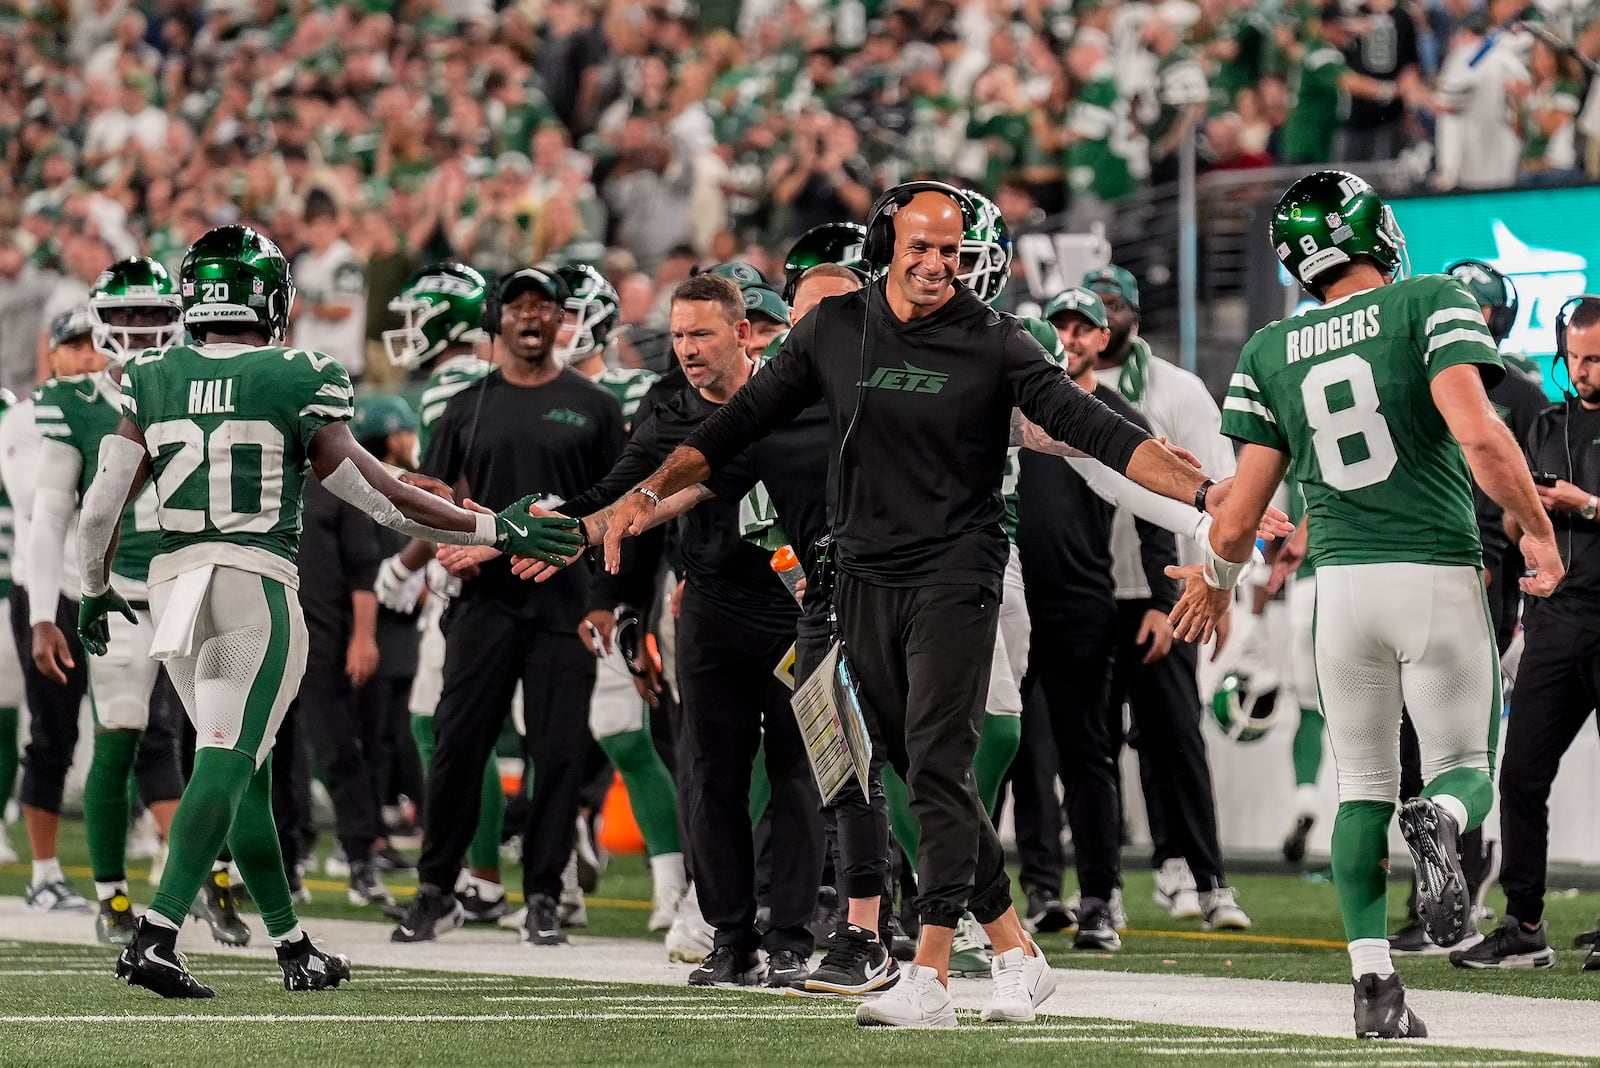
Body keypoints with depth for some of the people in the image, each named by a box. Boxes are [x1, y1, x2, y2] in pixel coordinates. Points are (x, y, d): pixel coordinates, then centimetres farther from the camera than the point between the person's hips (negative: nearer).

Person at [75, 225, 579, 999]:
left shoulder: (153, 381, 6)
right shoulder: (296, 382, -5)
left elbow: (100, 505, 6)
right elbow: (378, 497, -2)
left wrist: (95, 590, 24)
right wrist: (495, 530, 7)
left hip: (173, 580, 5)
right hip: (256, 583, -5)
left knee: (244, 767, 15)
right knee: (227, 763, -9)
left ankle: (294, 947, 21)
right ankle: (156, 935, -23)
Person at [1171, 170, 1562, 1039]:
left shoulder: (1269, 353, 6)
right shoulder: (1430, 305, -3)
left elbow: (1239, 517, 6)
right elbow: (1479, 436, -17)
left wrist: (1215, 581, 27)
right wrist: (1539, 534, -3)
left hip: (1342, 581, 3)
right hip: (1439, 576, -3)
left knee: (1363, 788, 13)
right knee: (1465, 768, 11)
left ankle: (1374, 982, 0)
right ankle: (1440, 820, -26)